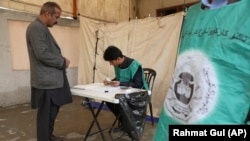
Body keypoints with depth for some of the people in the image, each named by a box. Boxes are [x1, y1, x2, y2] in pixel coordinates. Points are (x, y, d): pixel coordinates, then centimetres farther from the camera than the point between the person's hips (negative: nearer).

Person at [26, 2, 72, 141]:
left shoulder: (42, 28, 18)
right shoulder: (36, 27, -15)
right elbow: (42, 54, -23)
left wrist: (61, 59, 6)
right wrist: (63, 61, -12)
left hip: (52, 79, 11)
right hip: (47, 81, -11)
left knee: (52, 111, 20)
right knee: (47, 114, 2)